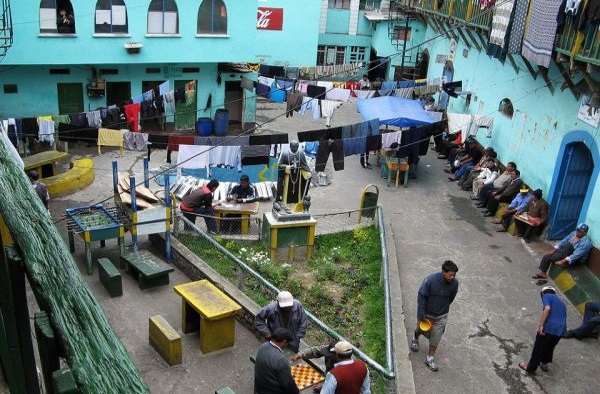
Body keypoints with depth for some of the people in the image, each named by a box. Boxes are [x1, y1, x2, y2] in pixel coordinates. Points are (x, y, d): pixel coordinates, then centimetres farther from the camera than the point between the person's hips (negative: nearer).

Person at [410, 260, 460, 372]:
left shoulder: (454, 283, -19)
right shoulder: (430, 280, -30)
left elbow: (451, 298, 1)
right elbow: (421, 297, -21)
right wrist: (421, 315, -20)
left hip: (441, 316, 2)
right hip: (427, 313, -2)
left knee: (435, 338, 9)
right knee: (423, 330, 22)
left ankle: (430, 359, 29)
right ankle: (415, 339, 57)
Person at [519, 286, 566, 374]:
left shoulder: (546, 296, 8)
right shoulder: (561, 301, 30)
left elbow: (547, 308, -14)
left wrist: (541, 325, -17)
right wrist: (556, 338, 47)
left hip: (549, 327, -6)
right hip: (561, 330, 6)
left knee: (538, 348, 10)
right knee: (550, 347, 28)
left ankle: (530, 367, 21)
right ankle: (544, 363, 41)